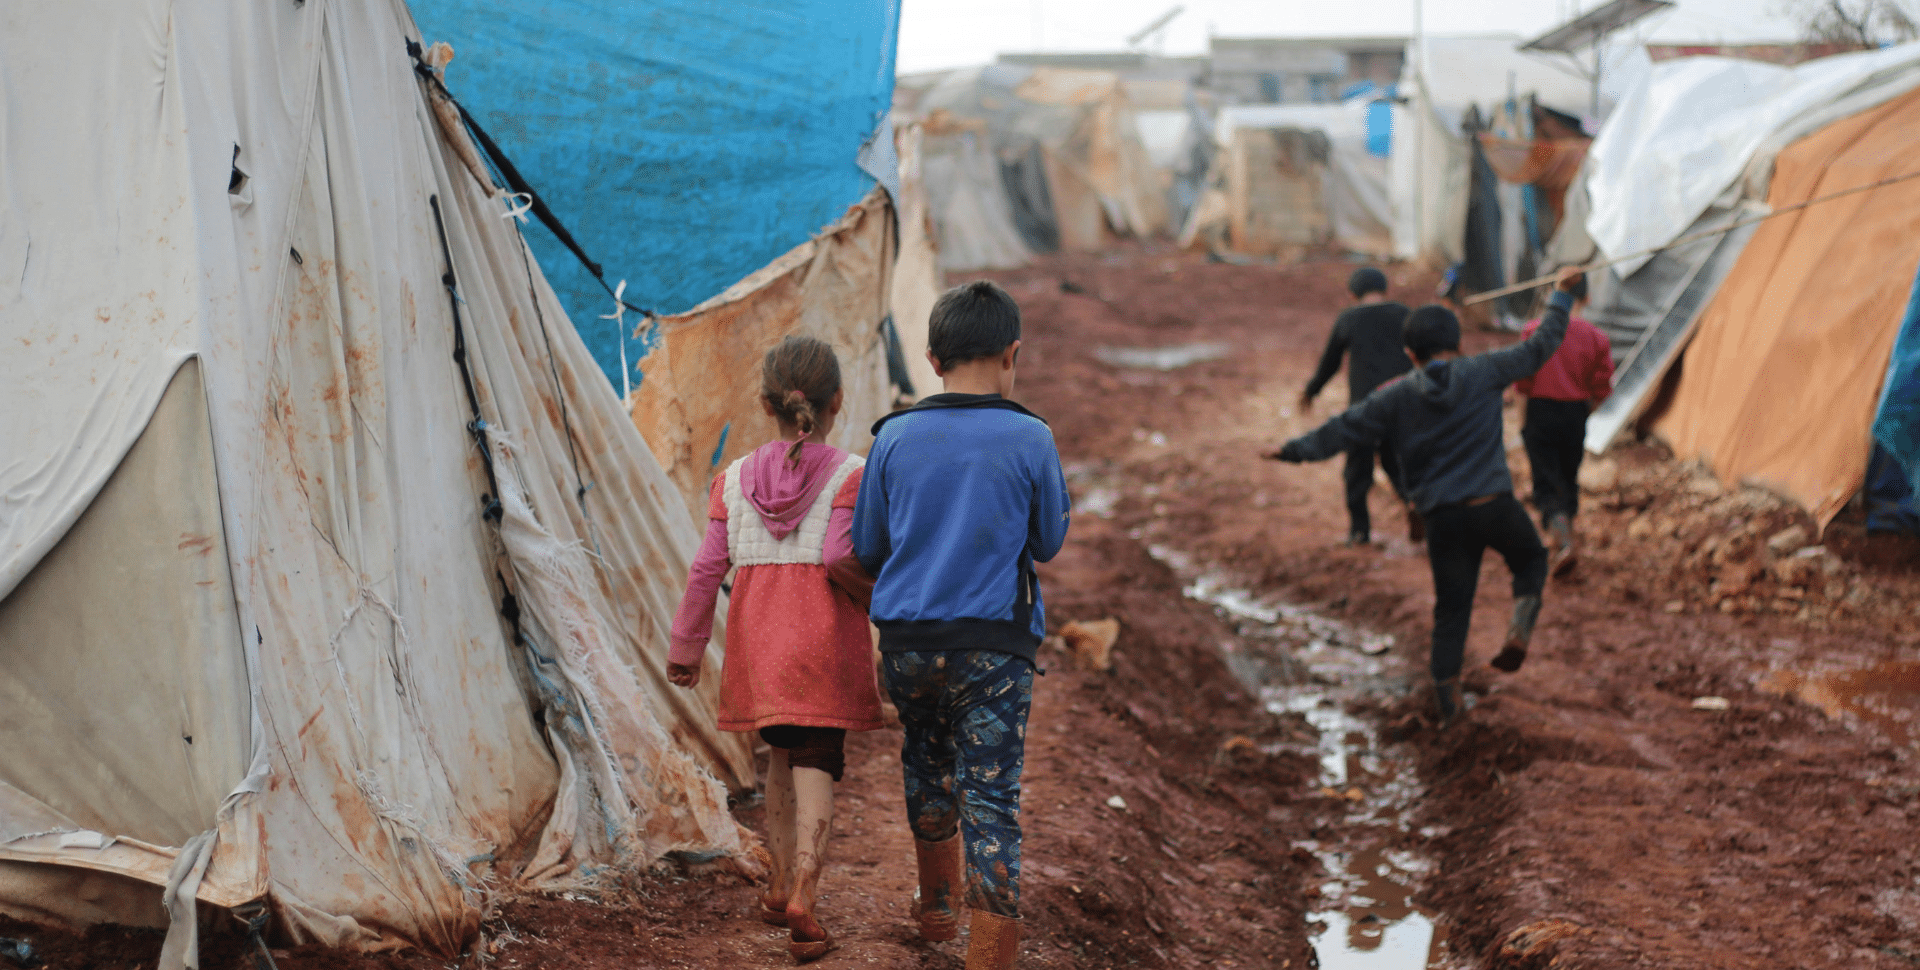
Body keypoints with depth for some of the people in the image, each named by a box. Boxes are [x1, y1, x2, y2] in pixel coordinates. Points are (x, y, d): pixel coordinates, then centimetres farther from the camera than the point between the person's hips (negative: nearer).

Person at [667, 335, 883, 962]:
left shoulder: (736, 479, 5)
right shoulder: (850, 475, -5)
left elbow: (707, 569, 4)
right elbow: (840, 559, -14)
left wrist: (686, 647, 11)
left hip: (757, 638, 4)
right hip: (825, 638, -4)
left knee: (783, 753, 20)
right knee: (815, 766, -3)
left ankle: (780, 887, 25)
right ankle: (802, 904, -16)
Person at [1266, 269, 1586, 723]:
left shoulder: (1395, 398, 1)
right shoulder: (1482, 373, -1)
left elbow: (1343, 429, 3)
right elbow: (1538, 346, 7)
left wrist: (1294, 450, 15)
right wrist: (1562, 295, 20)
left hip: (1443, 517, 1)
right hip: (1494, 505, -1)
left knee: (1451, 607, 12)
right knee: (1532, 558, 26)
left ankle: (1446, 695, 15)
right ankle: (1521, 622, -1)